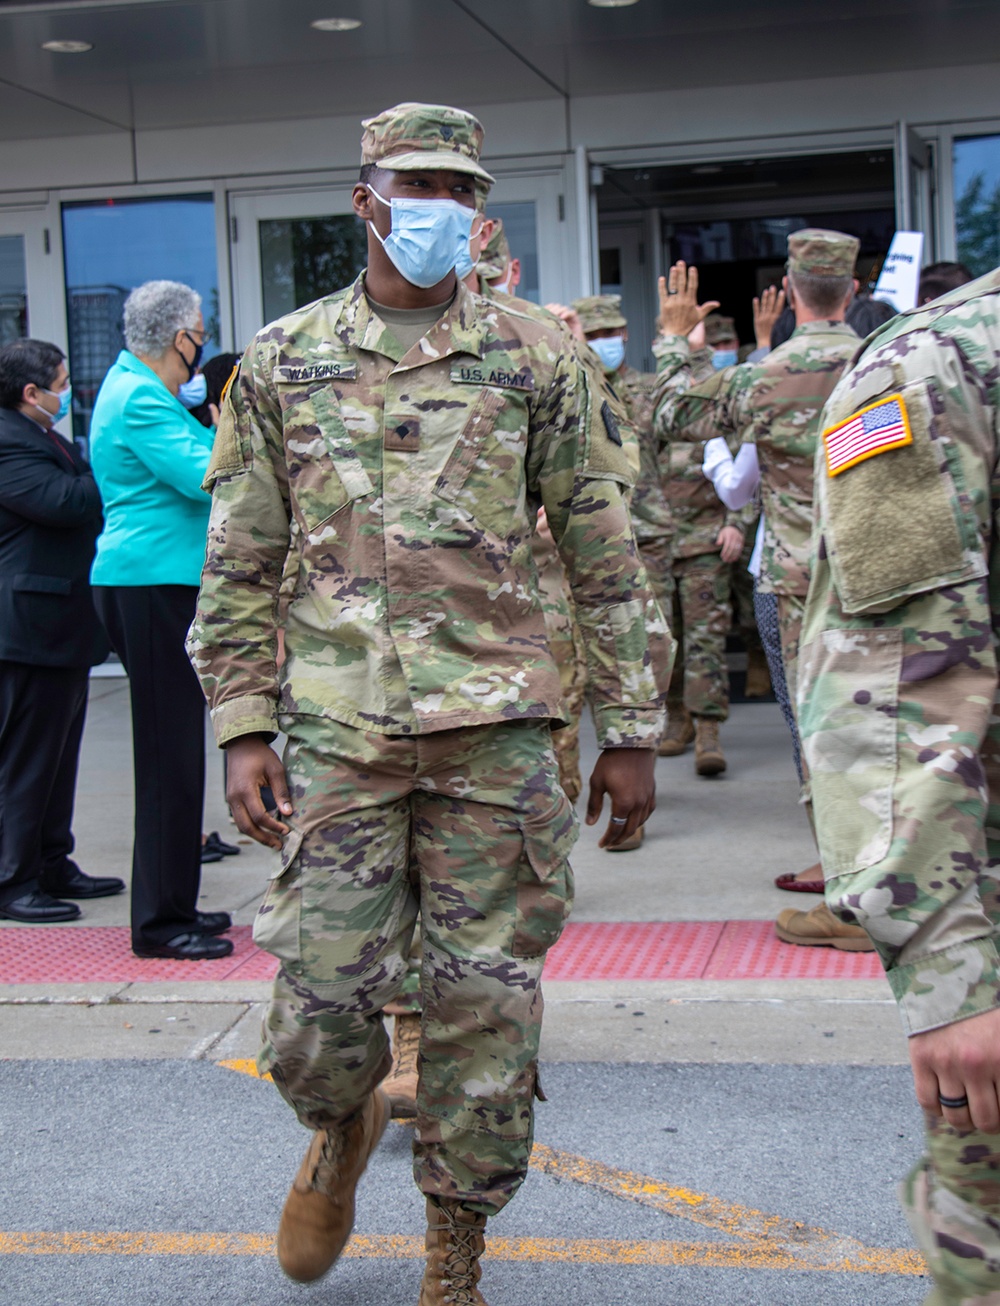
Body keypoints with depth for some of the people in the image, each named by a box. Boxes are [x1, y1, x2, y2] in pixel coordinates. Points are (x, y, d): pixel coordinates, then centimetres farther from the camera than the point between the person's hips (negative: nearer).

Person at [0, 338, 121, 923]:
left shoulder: (48, 439, 18)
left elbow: (82, 498, 18)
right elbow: (63, 501, -25)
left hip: (64, 625, 11)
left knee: (59, 753, 16)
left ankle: (53, 865, 26)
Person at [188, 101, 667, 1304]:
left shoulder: (534, 360, 6)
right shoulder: (282, 361, 7)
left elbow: (604, 558, 7)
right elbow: (240, 564, 9)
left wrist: (628, 732, 4)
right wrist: (242, 727, 1)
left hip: (495, 730, 0)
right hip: (335, 733, 0)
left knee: (486, 1005, 4)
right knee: (320, 1006, -1)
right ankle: (343, 1128, 35)